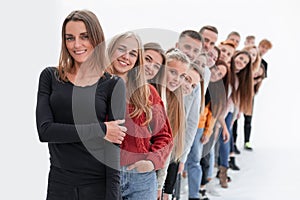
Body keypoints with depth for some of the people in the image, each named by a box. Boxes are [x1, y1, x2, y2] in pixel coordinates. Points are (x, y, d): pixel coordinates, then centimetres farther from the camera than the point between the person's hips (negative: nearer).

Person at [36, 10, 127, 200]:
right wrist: (101, 130, -12)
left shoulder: (113, 84, -1)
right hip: (59, 184, 2)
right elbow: (45, 130, -8)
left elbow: (114, 148, -5)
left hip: (100, 184, -1)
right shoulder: (50, 77, 3)